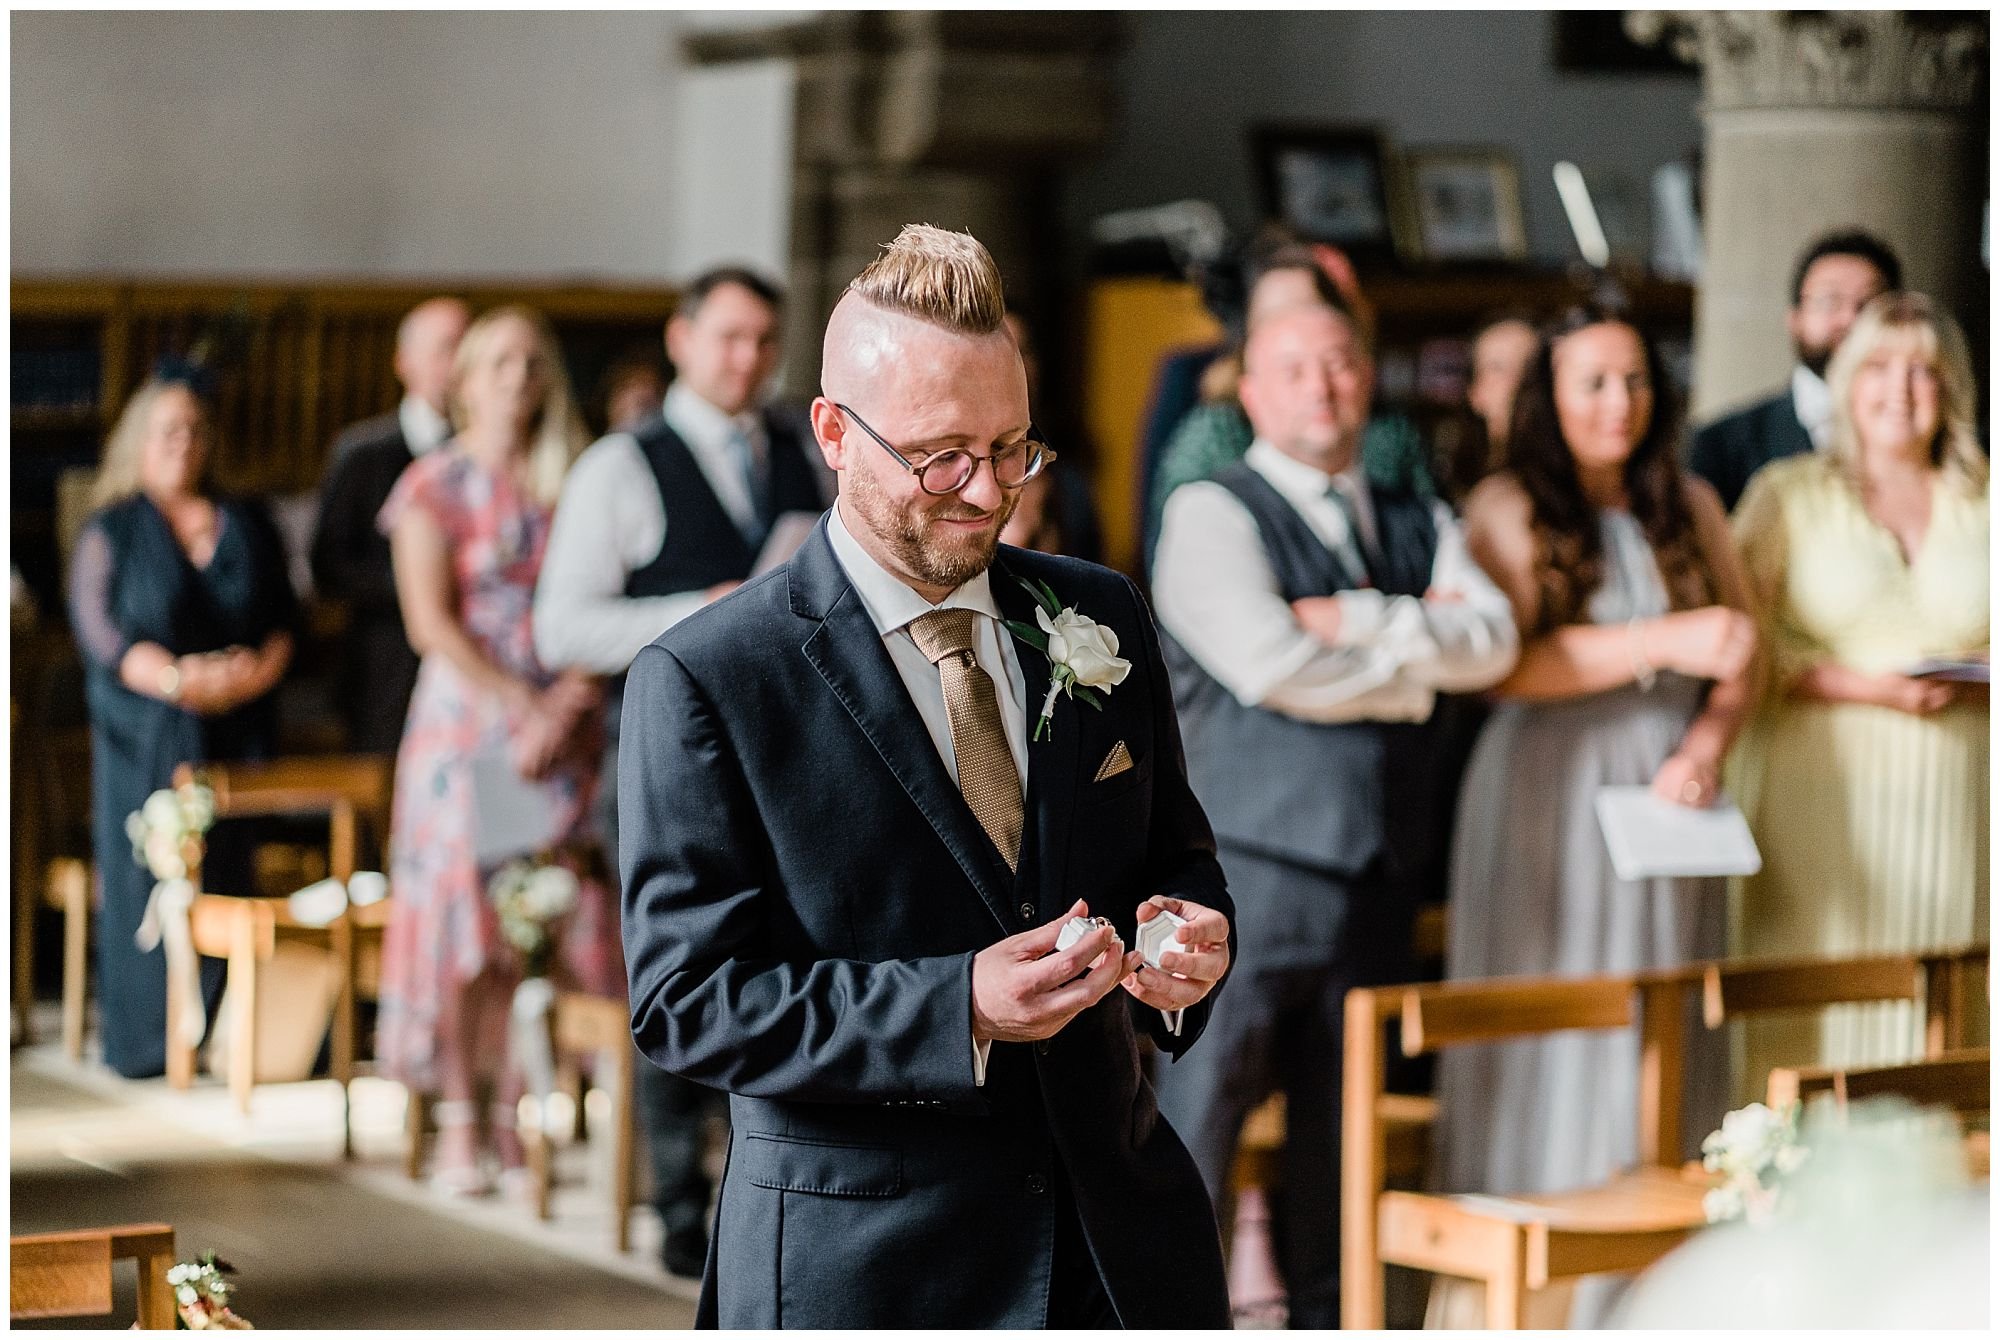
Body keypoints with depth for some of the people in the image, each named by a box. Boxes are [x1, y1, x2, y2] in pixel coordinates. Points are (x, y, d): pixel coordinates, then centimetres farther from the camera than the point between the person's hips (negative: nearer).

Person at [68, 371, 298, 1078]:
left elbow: (285, 618, 9)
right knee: (147, 879, -6)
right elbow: (100, 633, -5)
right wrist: (176, 679, -19)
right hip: (148, 737, -2)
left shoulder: (247, 526, 14)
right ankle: (144, 1040, -1)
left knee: (235, 879, -6)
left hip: (240, 730, 2)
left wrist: (261, 671, -12)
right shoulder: (109, 534, 6)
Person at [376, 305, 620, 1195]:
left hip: (560, 717, 3)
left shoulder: (571, 481, 10)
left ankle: (517, 1109, 4)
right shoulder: (435, 485, 2)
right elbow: (432, 622, -5)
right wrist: (521, 705, -12)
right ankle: (460, 1127, -2)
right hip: (469, 713, -3)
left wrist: (568, 706, -8)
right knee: (465, 918, -4)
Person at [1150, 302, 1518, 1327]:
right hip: (1249, 876, -6)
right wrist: (1414, 670, -2)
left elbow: (1491, 640, -1)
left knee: (1345, 1145, 12)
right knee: (1193, 1134, -6)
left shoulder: (1419, 528, 17)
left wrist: (1349, 622, -12)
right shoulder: (1214, 512, -1)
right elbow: (1268, 664, -16)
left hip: (1376, 884, 6)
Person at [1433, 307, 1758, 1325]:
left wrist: (1707, 745, -8)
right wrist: (1662, 643, -20)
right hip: (1546, 795, -4)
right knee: (1547, 1039, -3)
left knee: (1659, 1043, 3)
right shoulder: (1508, 508, -2)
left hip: (1665, 803, 4)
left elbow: (1738, 656, 12)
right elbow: (1503, 664, -15)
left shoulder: (1689, 507, 12)